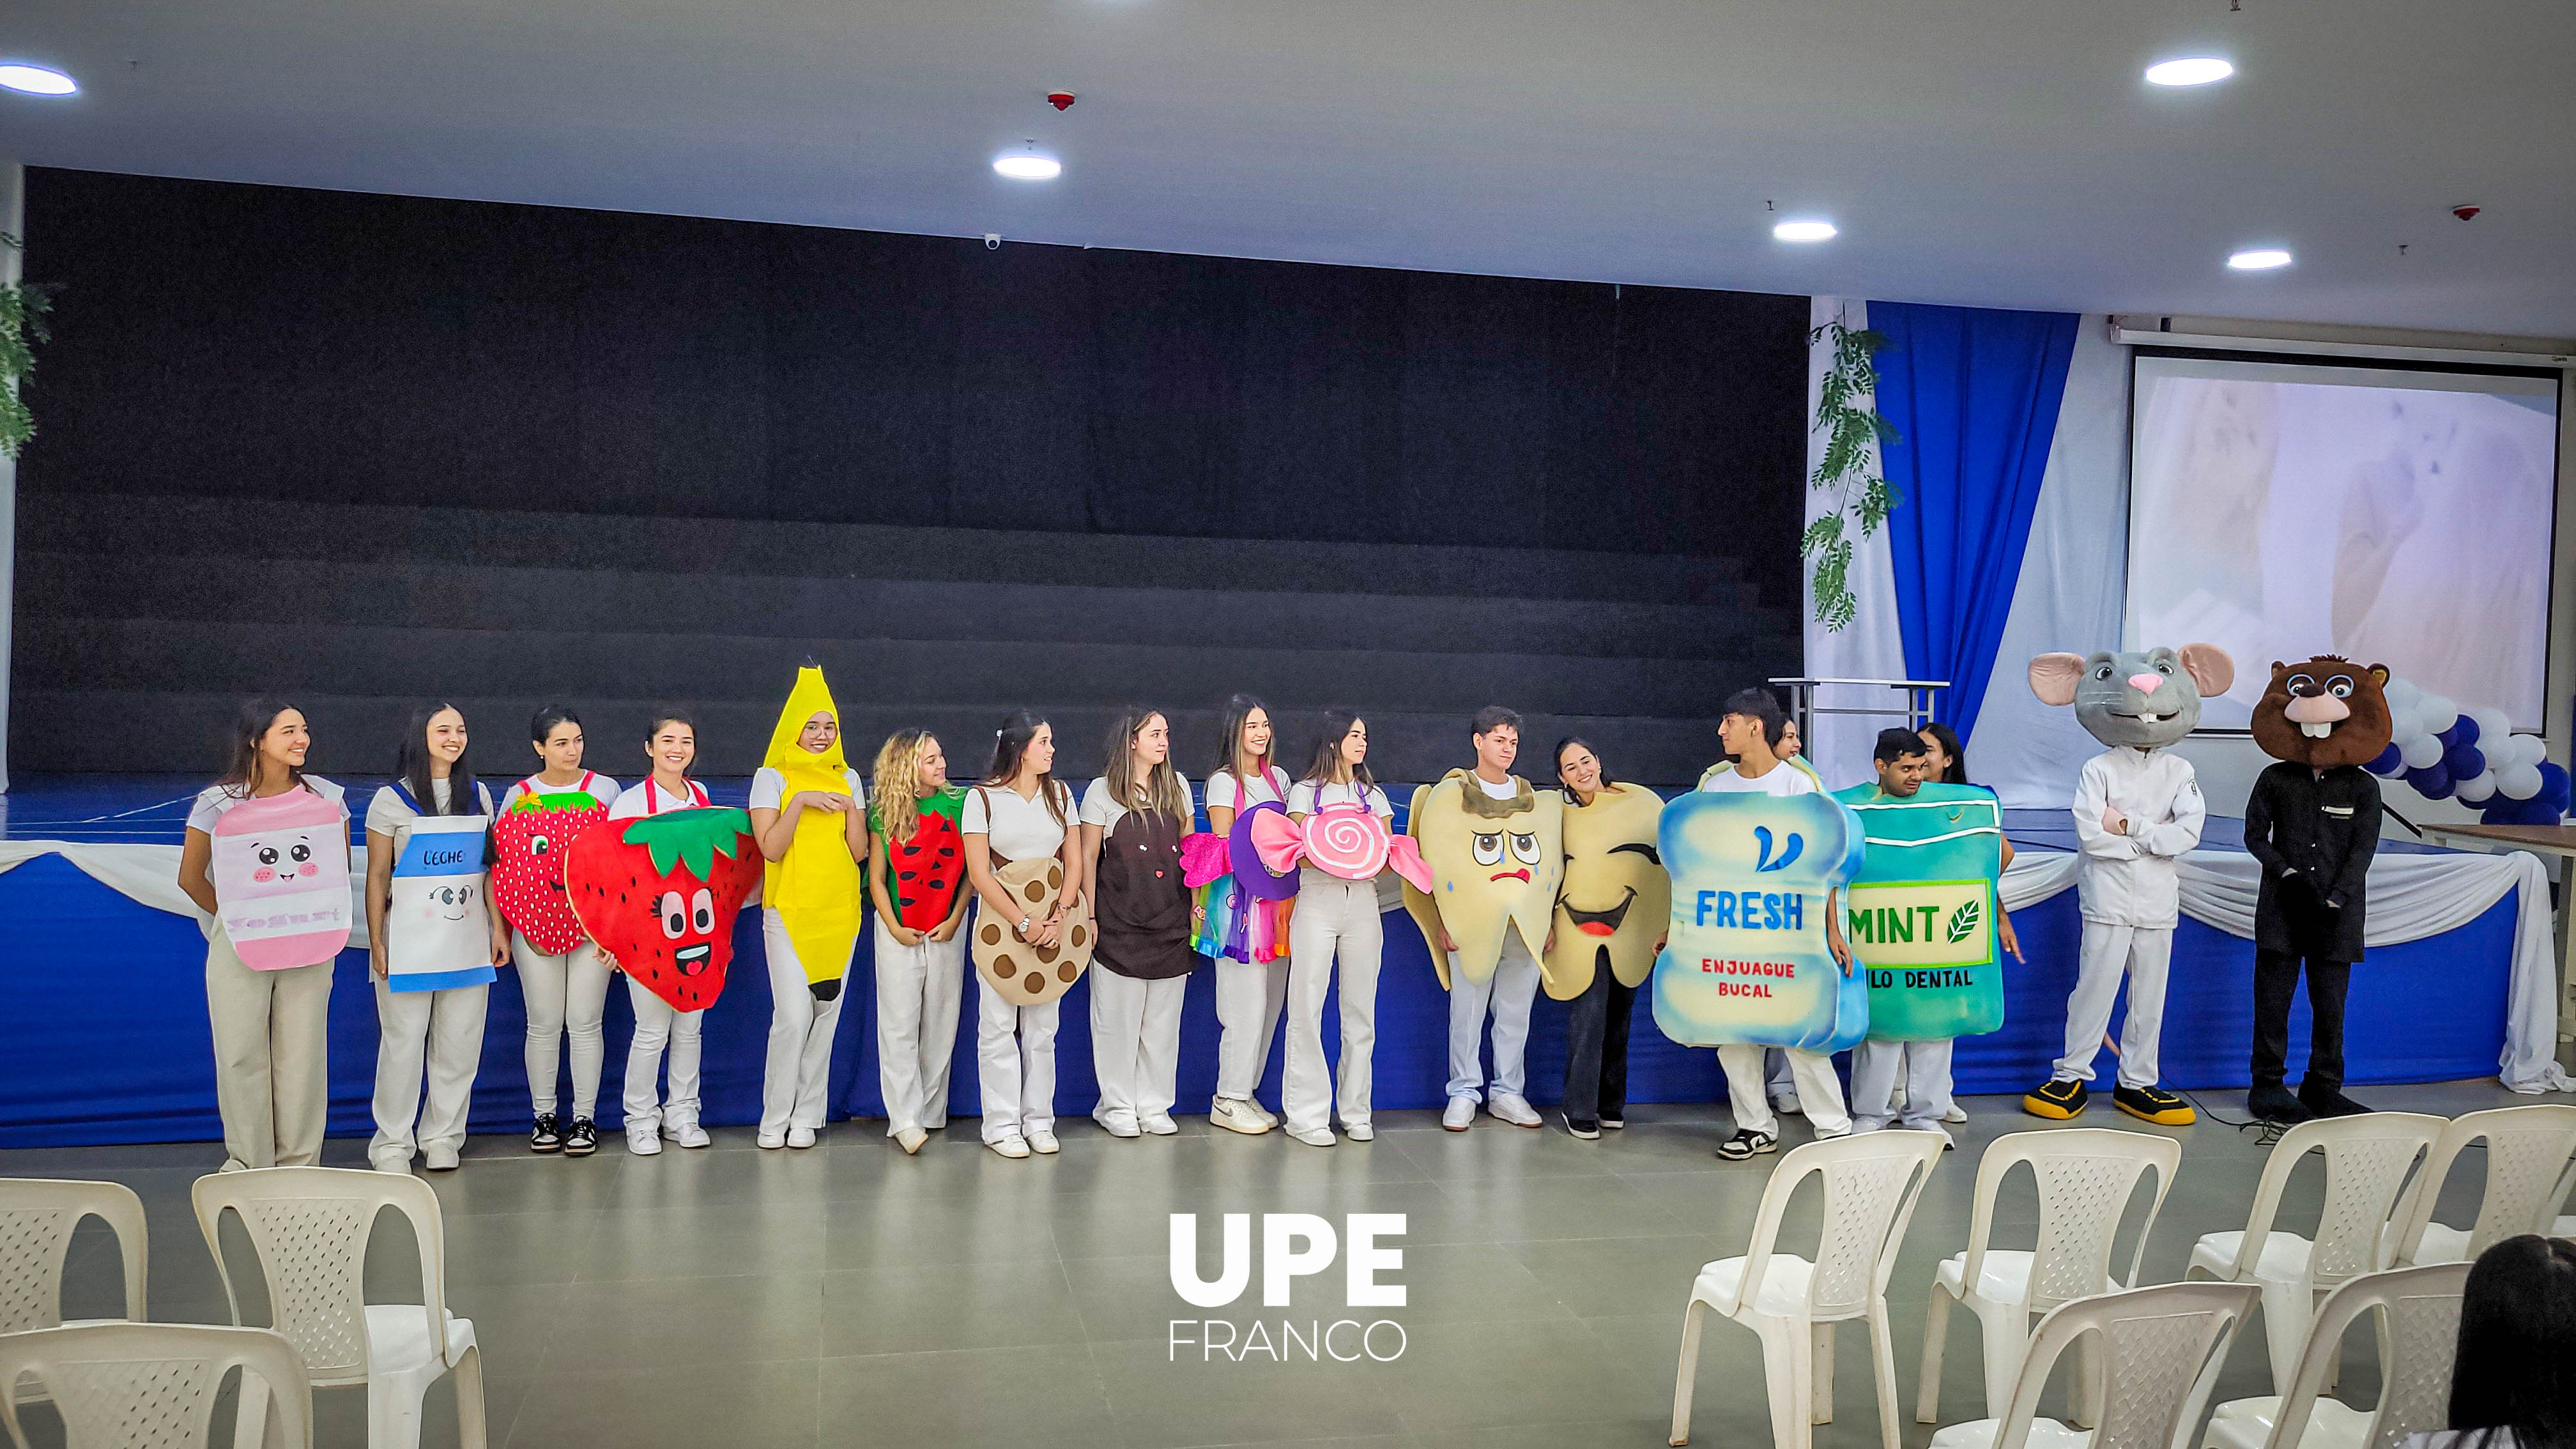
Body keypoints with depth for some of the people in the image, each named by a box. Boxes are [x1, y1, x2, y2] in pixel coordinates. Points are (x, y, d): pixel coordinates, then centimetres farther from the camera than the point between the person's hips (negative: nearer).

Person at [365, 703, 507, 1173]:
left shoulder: (478, 796, 11)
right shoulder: (392, 800, 0)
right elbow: (377, 876, 0)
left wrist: (499, 928, 7)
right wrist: (376, 943, -5)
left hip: (468, 939, 3)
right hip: (409, 941, -3)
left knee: (460, 1044, 4)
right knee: (402, 1043, -1)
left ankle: (442, 1136, 16)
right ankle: (393, 1143, 10)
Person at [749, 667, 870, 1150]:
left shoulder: (847, 778, 11)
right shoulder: (772, 777, 1)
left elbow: (859, 852, 7)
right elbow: (770, 848, -9)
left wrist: (850, 808, -7)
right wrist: (801, 802, -17)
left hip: (839, 911, 4)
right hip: (789, 911, -4)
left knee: (826, 1014, 4)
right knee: (793, 1015, -11)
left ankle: (806, 1117, 14)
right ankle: (775, 1119, 3)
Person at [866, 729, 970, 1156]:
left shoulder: (958, 804, 1)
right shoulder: (885, 814, -1)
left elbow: (971, 869, 2)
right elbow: (876, 879, 3)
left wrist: (954, 920, -6)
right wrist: (895, 928, -5)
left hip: (947, 928, 1)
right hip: (898, 931, -1)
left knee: (941, 1023, 6)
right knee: (899, 1024, -5)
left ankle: (931, 1111, 16)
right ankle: (905, 1119, -4)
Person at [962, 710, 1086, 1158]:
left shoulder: (1059, 795, 11)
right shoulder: (983, 798, -1)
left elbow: (1074, 862, 7)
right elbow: (979, 874, -6)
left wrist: (1058, 918, -8)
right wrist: (1024, 923, -14)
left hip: (1053, 924, 3)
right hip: (1000, 920, -3)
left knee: (1043, 1027, 5)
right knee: (999, 1025, -2)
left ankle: (1039, 1120, 14)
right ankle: (1002, 1125, 6)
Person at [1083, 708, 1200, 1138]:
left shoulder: (1177, 786, 11)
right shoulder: (1103, 791, 0)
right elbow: (1088, 857, 0)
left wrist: (1195, 905, 8)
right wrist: (1088, 917, -5)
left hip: (1171, 923, 4)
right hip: (1119, 923, -4)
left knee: (1163, 1021, 7)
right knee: (1118, 1018, 2)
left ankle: (1154, 1106, 17)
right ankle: (1117, 1106, 14)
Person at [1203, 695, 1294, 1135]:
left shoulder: (1279, 778, 16)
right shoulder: (1224, 781, -3)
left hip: (1278, 896, 7)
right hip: (1240, 896, -6)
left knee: (1271, 1001, 6)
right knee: (1247, 1003, -7)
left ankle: (1245, 1092, 16)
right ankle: (1228, 1101, 4)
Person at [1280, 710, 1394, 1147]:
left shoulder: (1373, 795, 19)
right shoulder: (1306, 792, 9)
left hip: (1363, 903, 3)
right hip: (1317, 902, -3)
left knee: (1360, 1008, 2)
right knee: (1307, 1008, -7)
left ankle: (1356, 1111, 10)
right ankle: (1306, 1114, -3)